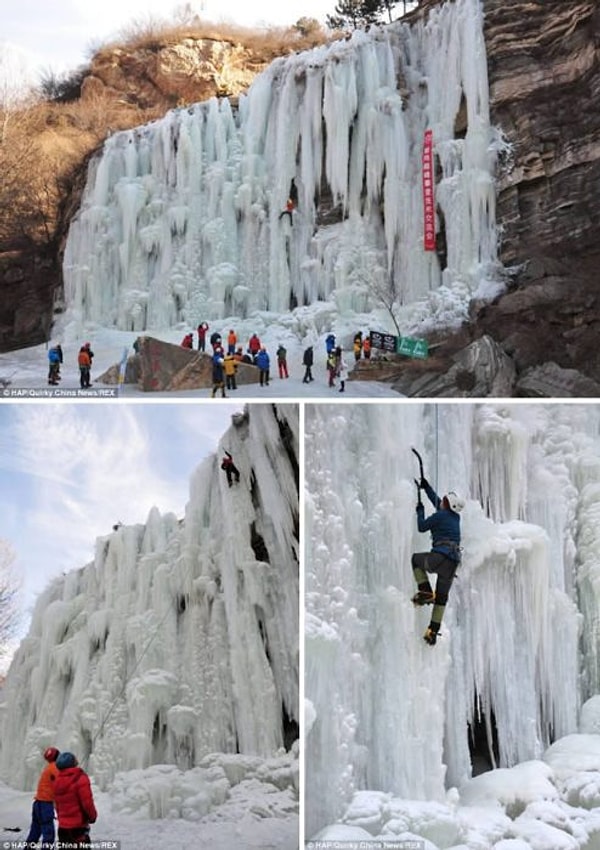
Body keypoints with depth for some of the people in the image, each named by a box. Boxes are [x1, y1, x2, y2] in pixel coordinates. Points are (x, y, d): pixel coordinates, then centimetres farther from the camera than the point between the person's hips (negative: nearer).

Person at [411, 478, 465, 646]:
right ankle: (433, 631, 13)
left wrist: (420, 510, 22)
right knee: (442, 597, 14)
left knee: (415, 559, 22)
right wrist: (425, 486, 38)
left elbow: (422, 527, 9)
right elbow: (435, 500, 32)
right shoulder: (455, 517, 19)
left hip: (440, 557, -7)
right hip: (453, 562, 7)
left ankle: (425, 593, 8)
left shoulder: (440, 516, -3)